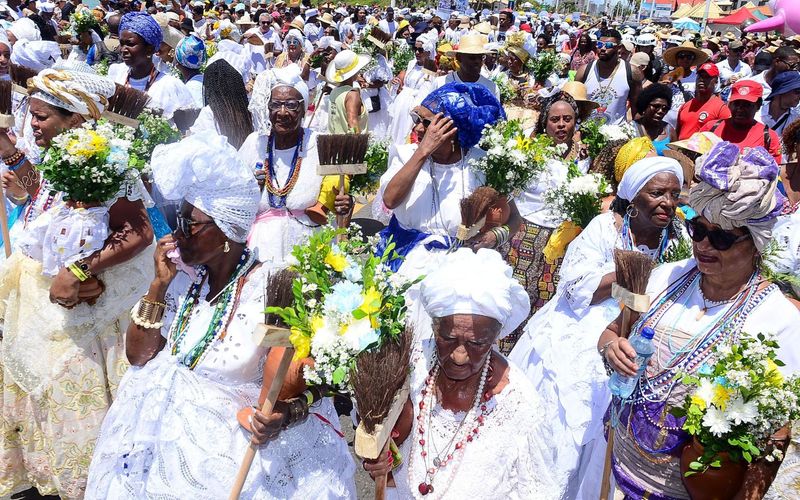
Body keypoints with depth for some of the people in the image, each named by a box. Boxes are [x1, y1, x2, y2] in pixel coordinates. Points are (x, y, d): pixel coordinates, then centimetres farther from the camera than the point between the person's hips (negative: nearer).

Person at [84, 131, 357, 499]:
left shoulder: (271, 291, -18)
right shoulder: (185, 277, 0)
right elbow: (138, 356, 3)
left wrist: (283, 414, -33)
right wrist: (159, 284, -7)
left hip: (239, 436, -5)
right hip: (167, 424, 6)